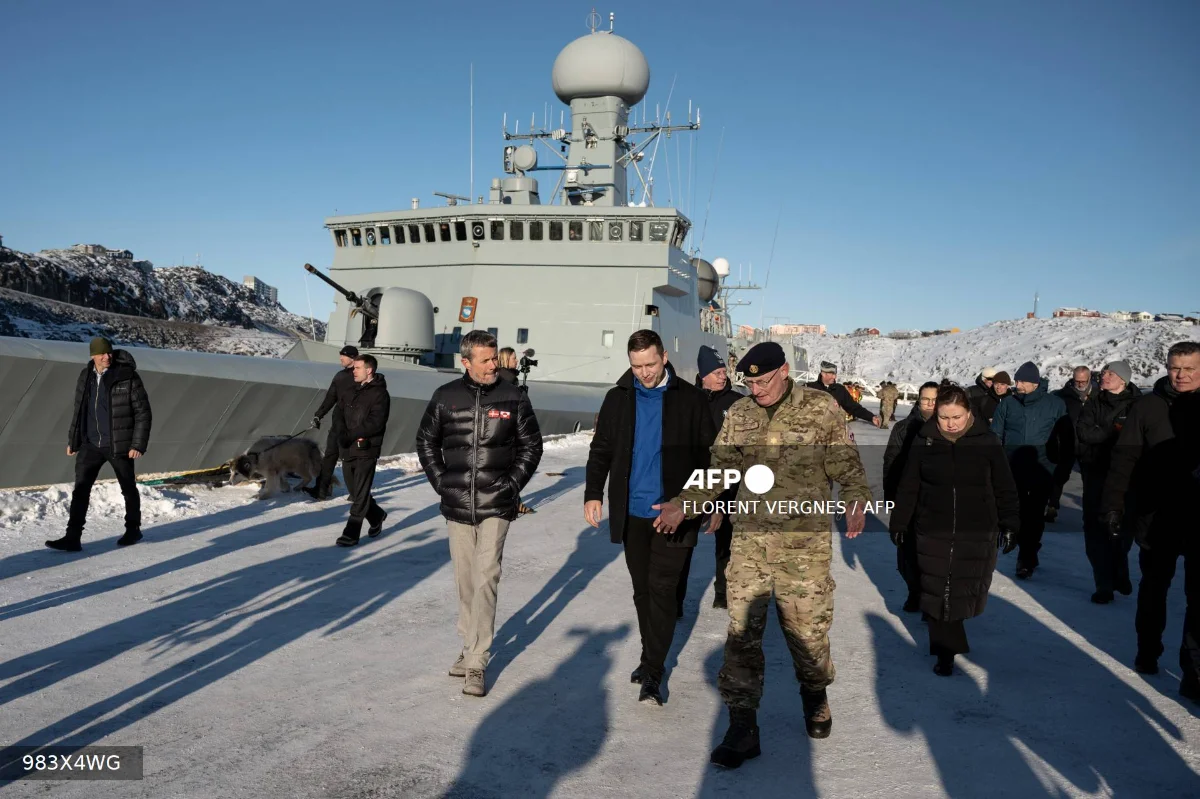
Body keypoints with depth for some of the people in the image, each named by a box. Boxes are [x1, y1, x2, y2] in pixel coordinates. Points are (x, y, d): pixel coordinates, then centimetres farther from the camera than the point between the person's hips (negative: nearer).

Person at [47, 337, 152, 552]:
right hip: (90, 445, 4)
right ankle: (73, 537, 2)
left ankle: (133, 529, 28)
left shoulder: (128, 377, -10)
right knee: (80, 489, -1)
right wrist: (72, 440, 15)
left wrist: (139, 444, -14)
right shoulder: (85, 377, 6)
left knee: (128, 488, 10)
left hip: (119, 444, -4)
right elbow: (78, 410, 17)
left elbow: (143, 412, -9)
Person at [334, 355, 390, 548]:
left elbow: (375, 423, -17)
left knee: (360, 495, -4)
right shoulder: (350, 391, 14)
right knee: (355, 492, 15)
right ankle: (377, 516, 36)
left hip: (366, 451, -7)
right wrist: (343, 434, -1)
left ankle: (351, 534, 0)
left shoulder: (379, 394, -8)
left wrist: (351, 435, -19)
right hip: (347, 450, 7)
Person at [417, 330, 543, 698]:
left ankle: (477, 663, -3)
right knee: (465, 581, 12)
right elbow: (426, 442, 13)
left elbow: (531, 445, 6)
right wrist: (441, 482, 4)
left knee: (486, 579, -9)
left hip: (496, 506, -2)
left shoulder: (513, 397, -2)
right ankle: (470, 647, 28)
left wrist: (512, 485, -2)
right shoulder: (445, 397, 1)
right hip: (457, 505, 2)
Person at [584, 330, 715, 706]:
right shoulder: (618, 398, 4)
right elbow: (601, 450, 8)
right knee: (642, 590, 14)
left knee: (662, 589, -5)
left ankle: (652, 674, 3)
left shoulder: (689, 399, -3)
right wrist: (593, 494, -4)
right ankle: (651, 659, 30)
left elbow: (707, 455, -2)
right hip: (632, 512, 3)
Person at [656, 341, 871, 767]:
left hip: (805, 542, -3)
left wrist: (856, 501, -18)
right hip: (749, 539, 3)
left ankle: (815, 695, 39)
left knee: (807, 628, 9)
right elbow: (718, 471, 9)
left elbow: (847, 464, 0)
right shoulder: (738, 416, 7)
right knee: (742, 631, 2)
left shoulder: (821, 407, -3)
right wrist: (683, 504, -2)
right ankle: (742, 726, 13)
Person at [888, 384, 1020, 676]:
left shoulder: (986, 441, -6)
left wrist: (1010, 526, 1)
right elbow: (908, 488, 3)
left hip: (977, 533, 0)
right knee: (938, 593, 2)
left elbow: (1005, 488, 2)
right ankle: (945, 652, 16)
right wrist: (899, 523, 5)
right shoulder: (925, 442, -4)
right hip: (934, 532, 0)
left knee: (967, 589, 9)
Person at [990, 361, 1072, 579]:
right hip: (1013, 469, 2)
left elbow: (1066, 438, 6)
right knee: (1018, 512, 7)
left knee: (1035, 514, -2)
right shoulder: (1007, 403, 4)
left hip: (1042, 469, -2)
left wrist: (1064, 467, 3)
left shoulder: (1055, 404, 1)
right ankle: (1028, 555, 23)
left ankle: (1026, 558, 5)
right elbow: (995, 436, 7)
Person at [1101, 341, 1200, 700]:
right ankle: (1148, 650, 35)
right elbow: (1124, 458, -5)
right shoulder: (1149, 406, -4)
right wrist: (1113, 506, -10)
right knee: (1153, 586, 17)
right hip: (1156, 515, 1)